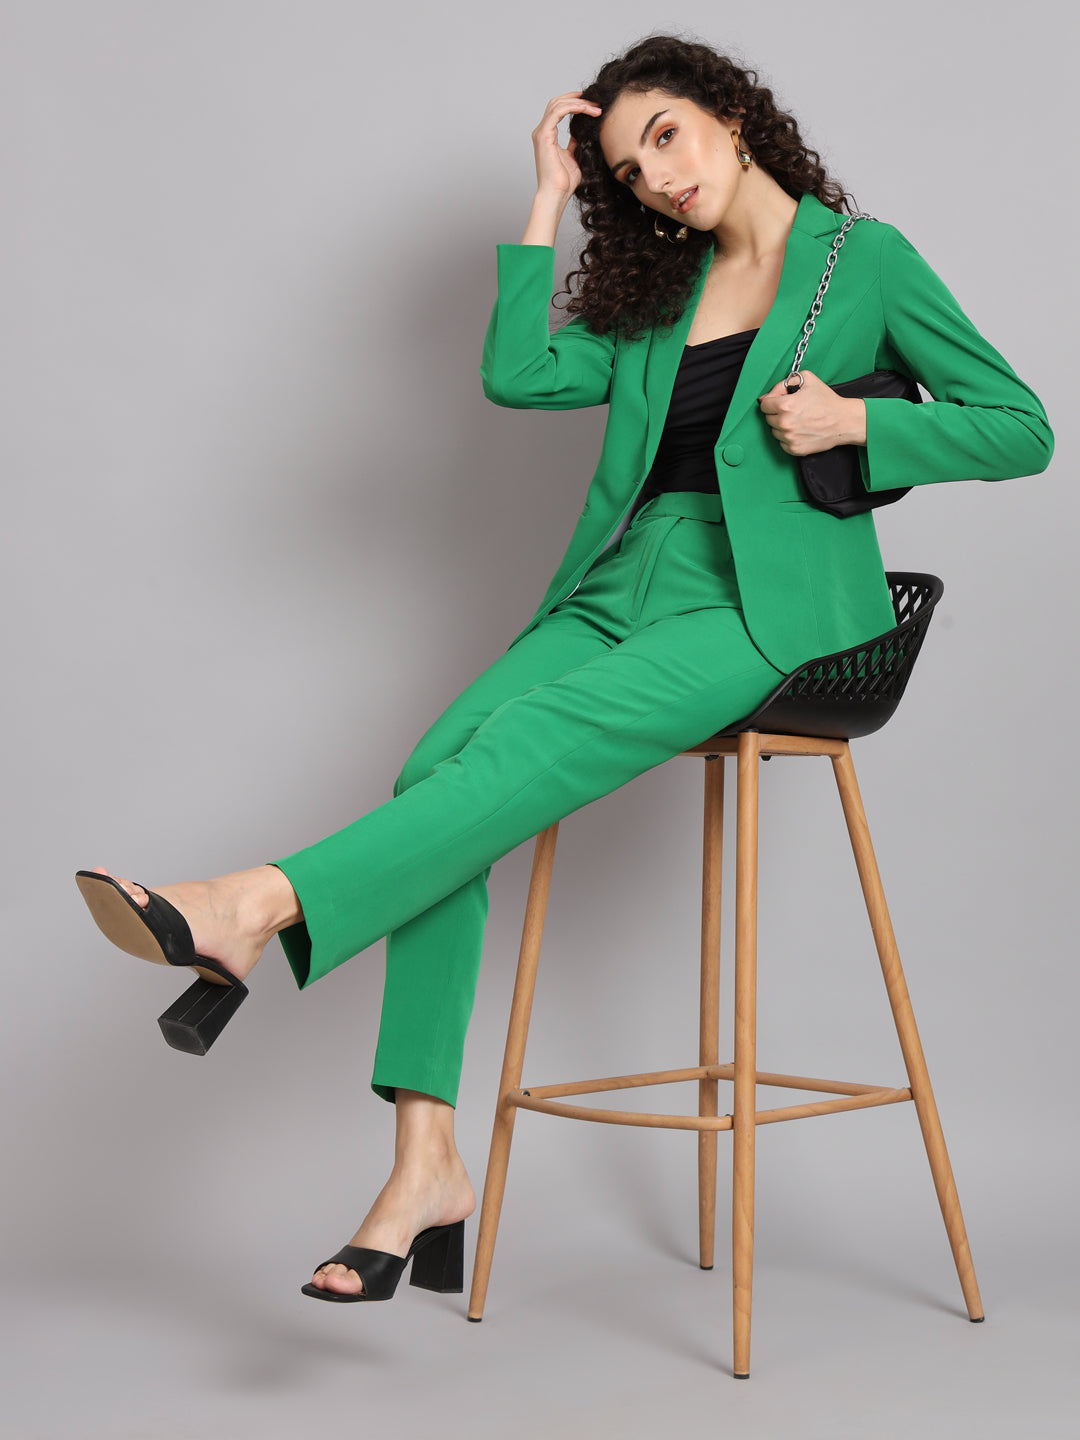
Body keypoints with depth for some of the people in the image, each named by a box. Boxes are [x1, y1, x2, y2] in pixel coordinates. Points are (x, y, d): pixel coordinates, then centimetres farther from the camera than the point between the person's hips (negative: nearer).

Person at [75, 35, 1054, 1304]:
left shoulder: (863, 258, 7)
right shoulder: (662, 291, 22)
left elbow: (1022, 429, 5)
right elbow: (520, 375, 7)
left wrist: (854, 421, -9)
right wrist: (551, 198, 11)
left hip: (763, 603, -5)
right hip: (627, 584, 5)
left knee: (535, 740, -33)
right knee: (440, 762, -23)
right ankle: (425, 1163, -28)